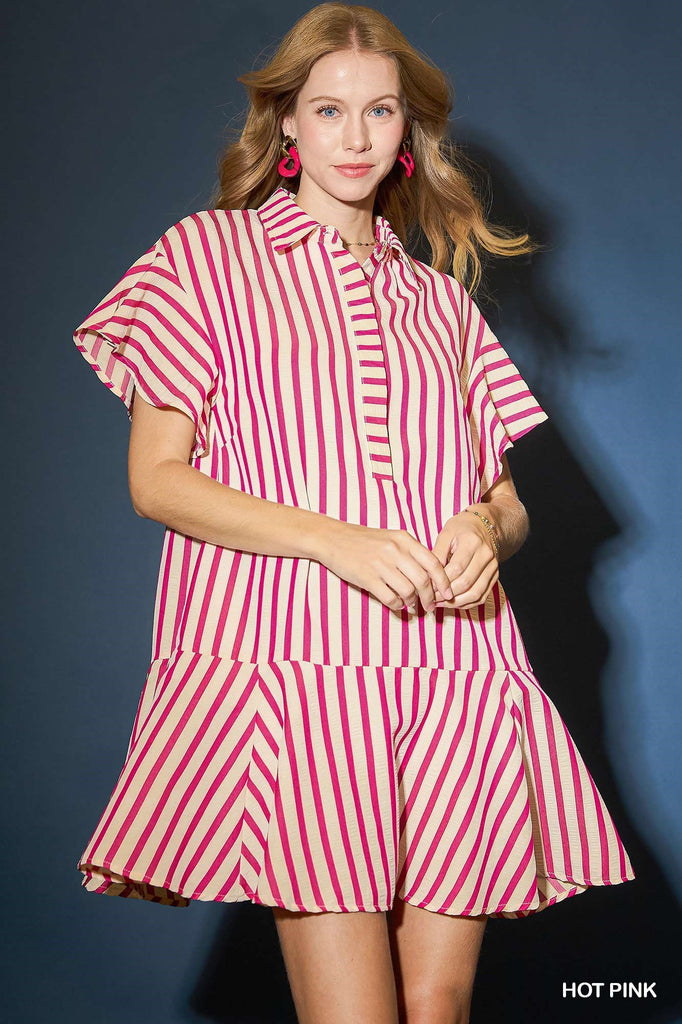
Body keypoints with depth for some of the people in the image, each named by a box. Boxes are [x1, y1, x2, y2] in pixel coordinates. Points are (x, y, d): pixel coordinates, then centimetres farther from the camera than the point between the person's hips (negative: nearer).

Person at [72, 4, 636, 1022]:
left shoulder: (441, 298, 23)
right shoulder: (207, 254, 10)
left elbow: (507, 504, 22)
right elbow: (155, 478, 1)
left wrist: (486, 529, -4)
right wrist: (335, 541, -12)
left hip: (453, 673, 4)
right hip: (293, 657, -4)